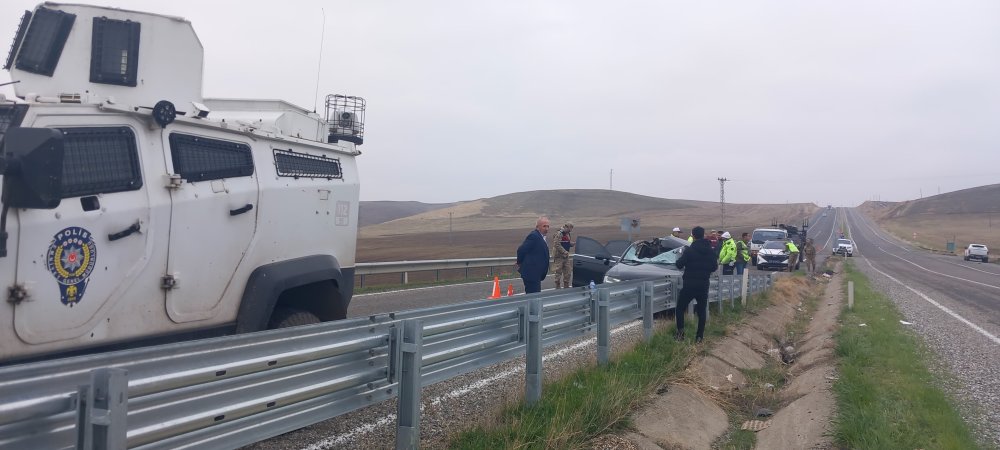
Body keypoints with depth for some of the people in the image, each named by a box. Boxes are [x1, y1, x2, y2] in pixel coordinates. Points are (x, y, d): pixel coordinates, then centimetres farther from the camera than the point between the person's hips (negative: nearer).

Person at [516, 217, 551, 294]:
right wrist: (519, 263, -2)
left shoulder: (539, 236, 16)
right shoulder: (534, 236, -16)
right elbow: (521, 250, -18)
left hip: (536, 274, 10)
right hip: (531, 273, -10)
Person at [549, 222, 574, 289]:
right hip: (559, 256, -9)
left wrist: (573, 243, -1)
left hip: (566, 257, 9)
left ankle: (566, 286, 23)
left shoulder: (567, 234, 13)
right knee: (558, 273, -2)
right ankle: (558, 287, 7)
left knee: (568, 273, 11)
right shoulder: (559, 234, -16)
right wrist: (565, 252, -21)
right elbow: (557, 245, -21)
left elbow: (570, 244, 21)